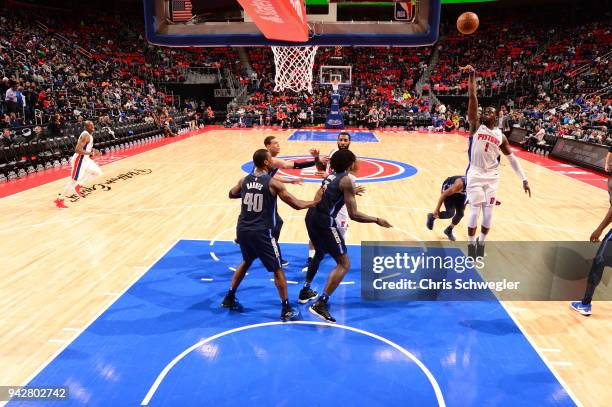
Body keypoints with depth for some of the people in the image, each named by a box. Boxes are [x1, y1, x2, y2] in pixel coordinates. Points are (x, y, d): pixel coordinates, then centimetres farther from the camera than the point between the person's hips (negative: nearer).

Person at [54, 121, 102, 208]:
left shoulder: (89, 135, 10)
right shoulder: (86, 135, -21)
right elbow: (78, 150, -29)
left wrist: (91, 150, 9)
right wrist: (92, 153, -27)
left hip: (85, 159, 10)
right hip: (79, 160, -10)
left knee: (97, 172, 17)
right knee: (74, 181, -5)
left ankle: (78, 186, 20)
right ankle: (59, 200, 6)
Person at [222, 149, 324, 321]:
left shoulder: (244, 180, 4)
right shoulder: (273, 183, -11)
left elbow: (231, 195, 26)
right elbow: (296, 205, -10)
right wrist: (315, 201, 4)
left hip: (242, 230, 6)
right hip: (261, 232, -6)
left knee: (246, 262, 29)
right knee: (277, 270, 7)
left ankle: (229, 299, 36)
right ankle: (286, 310, 11)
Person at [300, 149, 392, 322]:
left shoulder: (331, 175, 16)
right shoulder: (346, 180, -8)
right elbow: (353, 215, -13)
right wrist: (377, 220, -2)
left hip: (312, 216, 9)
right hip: (325, 222, -9)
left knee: (319, 254, 32)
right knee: (344, 264, -1)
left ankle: (305, 291, 44)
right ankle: (320, 304, -8)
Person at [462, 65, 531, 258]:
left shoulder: (500, 136, 9)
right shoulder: (476, 125, -1)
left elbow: (511, 157, 14)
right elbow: (472, 97, -10)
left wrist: (524, 179, 9)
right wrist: (472, 75, -18)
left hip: (492, 177, 4)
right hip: (475, 175, -3)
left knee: (488, 213, 5)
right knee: (475, 212, -2)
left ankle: (481, 243, 26)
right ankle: (471, 245, 16)